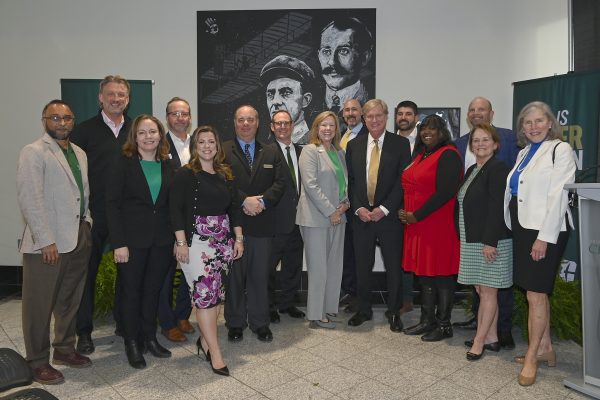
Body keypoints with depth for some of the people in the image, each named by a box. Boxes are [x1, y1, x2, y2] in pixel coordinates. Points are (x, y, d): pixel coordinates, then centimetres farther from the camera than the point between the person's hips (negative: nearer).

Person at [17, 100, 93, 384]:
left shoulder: (79, 153, 14)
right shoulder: (33, 153, -7)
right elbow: (29, 200, -14)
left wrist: (87, 223, 7)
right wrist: (46, 241, -17)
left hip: (79, 239, 7)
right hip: (47, 243, -6)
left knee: (69, 301, 17)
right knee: (39, 305, 6)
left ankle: (65, 349, 33)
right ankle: (38, 362, 20)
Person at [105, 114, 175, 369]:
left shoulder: (168, 166, 7)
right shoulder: (123, 164, -4)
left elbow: (172, 205, 8)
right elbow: (112, 204, -9)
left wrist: (177, 238, 1)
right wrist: (118, 243, -15)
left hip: (162, 240, 3)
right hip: (132, 240, -3)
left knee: (153, 290, 13)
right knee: (131, 291, 8)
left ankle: (149, 338, 28)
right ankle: (132, 344, 23)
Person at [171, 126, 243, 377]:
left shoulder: (226, 174, 11)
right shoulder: (185, 174, -4)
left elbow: (234, 207, 14)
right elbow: (176, 209, -8)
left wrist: (238, 238, 9)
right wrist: (181, 242, -13)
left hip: (223, 240, 6)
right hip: (197, 240, -5)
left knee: (216, 293, 9)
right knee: (205, 293, -6)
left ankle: (205, 340, 27)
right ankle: (215, 354, 2)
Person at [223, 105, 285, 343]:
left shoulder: (271, 153, 13)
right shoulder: (222, 151, 4)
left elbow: (279, 183, 4)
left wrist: (262, 201, -12)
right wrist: (244, 201, -16)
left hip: (262, 223, 2)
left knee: (260, 274, 7)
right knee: (234, 274, 7)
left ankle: (260, 322, 21)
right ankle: (235, 323, 21)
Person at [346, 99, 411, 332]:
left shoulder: (401, 144, -1)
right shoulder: (354, 145, 8)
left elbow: (403, 180, -6)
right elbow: (350, 181, 7)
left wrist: (384, 209, -13)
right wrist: (359, 208, -6)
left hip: (389, 215, -2)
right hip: (361, 215, 2)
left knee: (393, 266, 7)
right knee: (362, 266, 11)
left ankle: (394, 312, 24)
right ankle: (364, 310, 27)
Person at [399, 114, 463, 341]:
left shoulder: (448, 155, -10)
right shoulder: (421, 155, 17)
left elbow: (445, 192, -18)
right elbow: (410, 187, 20)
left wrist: (416, 215, -15)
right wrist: (405, 212, 3)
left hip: (439, 224, -8)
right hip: (418, 226, 8)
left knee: (441, 275, 1)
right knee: (424, 273, 13)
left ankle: (444, 325, 14)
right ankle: (427, 321, 24)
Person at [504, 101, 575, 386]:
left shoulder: (560, 150, -7)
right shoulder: (524, 153, 15)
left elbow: (557, 196, -14)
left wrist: (544, 237, -19)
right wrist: (516, 231, 8)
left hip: (545, 229, -7)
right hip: (523, 228, 8)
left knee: (535, 293, -4)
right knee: (537, 291, 15)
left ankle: (531, 356, 8)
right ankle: (545, 348, 27)